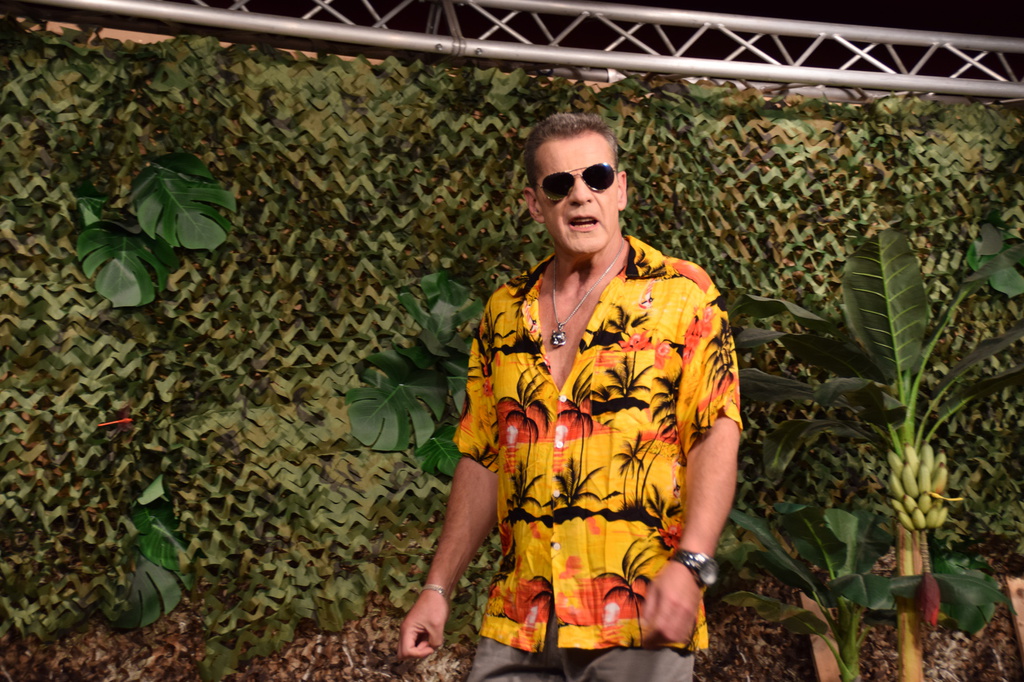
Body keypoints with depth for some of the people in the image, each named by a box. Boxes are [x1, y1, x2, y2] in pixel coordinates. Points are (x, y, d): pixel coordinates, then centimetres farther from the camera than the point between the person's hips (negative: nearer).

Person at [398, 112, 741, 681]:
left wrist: (690, 565, -22)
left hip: (639, 619, -3)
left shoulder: (683, 294, -1)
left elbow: (716, 436, -9)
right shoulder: (506, 312, 11)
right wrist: (439, 590, 9)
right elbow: (483, 460, 14)